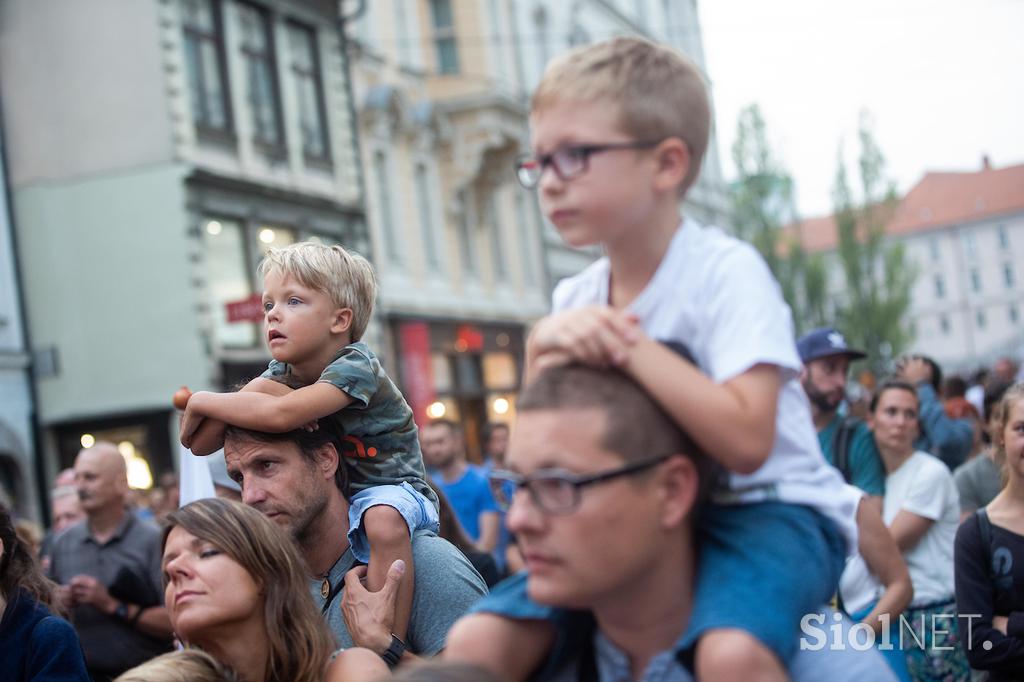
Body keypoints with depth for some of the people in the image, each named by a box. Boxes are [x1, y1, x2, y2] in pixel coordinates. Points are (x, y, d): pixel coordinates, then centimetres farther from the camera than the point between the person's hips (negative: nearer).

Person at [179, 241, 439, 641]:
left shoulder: (355, 367, -22)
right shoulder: (279, 377, 0)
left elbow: (280, 416, -39)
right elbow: (200, 444, -6)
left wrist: (202, 401, -24)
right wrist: (251, 394, -23)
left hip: (390, 488, -8)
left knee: (383, 519, -39)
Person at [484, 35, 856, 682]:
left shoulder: (727, 271, -15)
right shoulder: (574, 300, 6)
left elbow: (745, 442, -27)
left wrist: (631, 349, -26)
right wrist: (545, 348, -12)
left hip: (769, 507, -6)